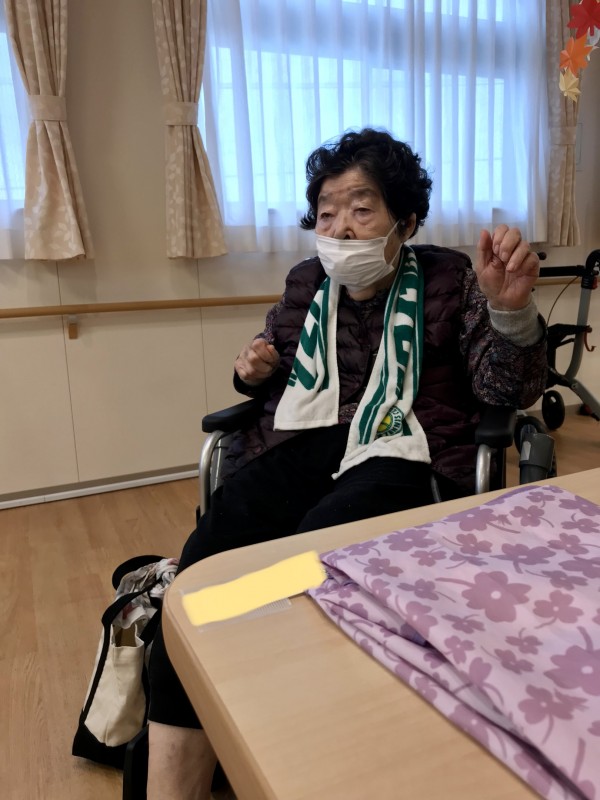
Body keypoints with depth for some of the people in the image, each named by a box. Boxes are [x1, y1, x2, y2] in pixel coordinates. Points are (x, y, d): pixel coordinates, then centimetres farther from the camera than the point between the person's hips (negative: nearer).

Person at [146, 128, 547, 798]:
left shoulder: (448, 282, 8)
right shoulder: (305, 283, 18)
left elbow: (509, 390, 0)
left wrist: (512, 310, -19)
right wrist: (256, 371, 7)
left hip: (399, 457, -3)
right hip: (297, 446, 4)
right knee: (202, 569, -25)